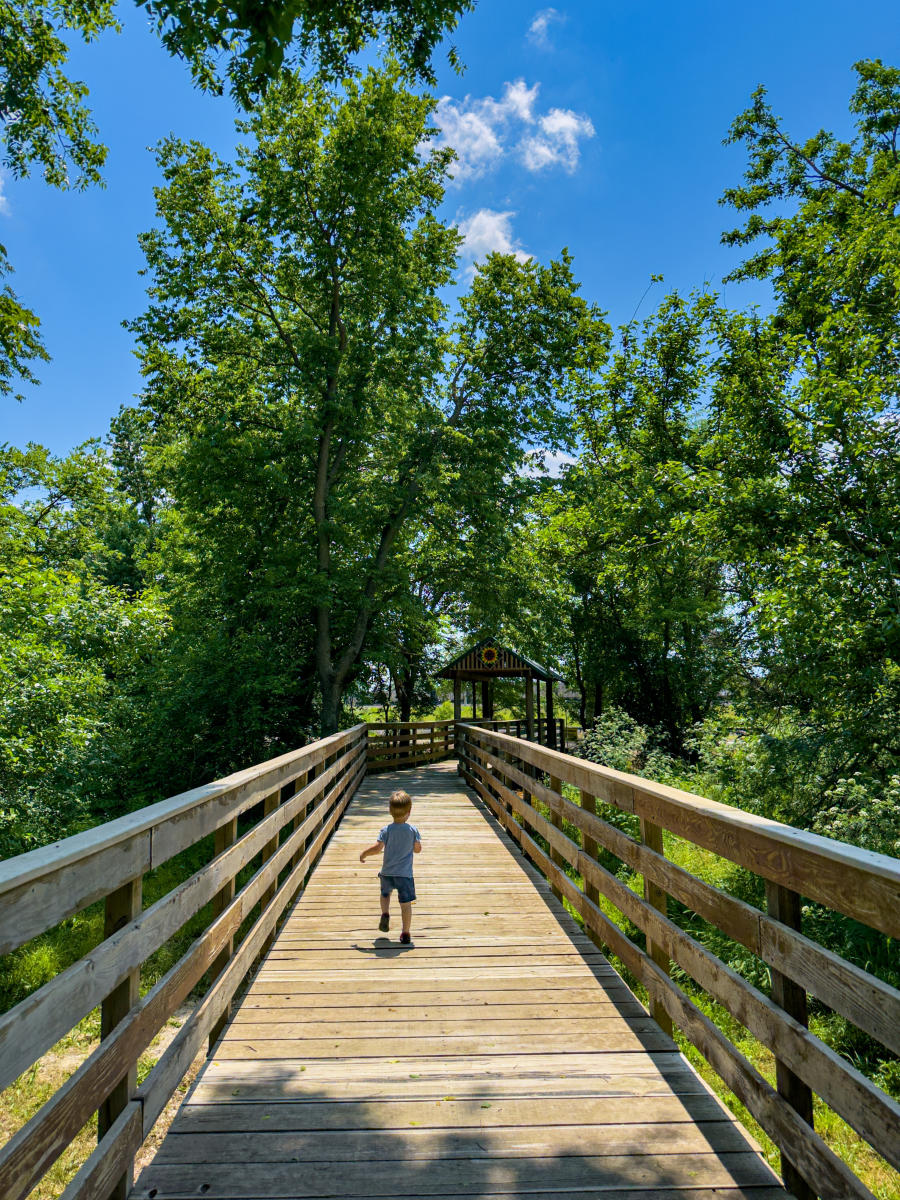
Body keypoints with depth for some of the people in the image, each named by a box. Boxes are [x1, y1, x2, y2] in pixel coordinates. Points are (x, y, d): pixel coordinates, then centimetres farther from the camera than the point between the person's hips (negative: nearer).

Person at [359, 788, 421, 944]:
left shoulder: (387, 830, -10)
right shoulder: (413, 830, -8)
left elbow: (378, 848, -17)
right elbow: (418, 849, 0)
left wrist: (364, 854, 0)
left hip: (387, 872, 1)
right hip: (405, 873, -1)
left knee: (385, 894, 28)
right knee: (405, 903, 6)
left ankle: (385, 914, 7)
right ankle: (405, 934, 8)